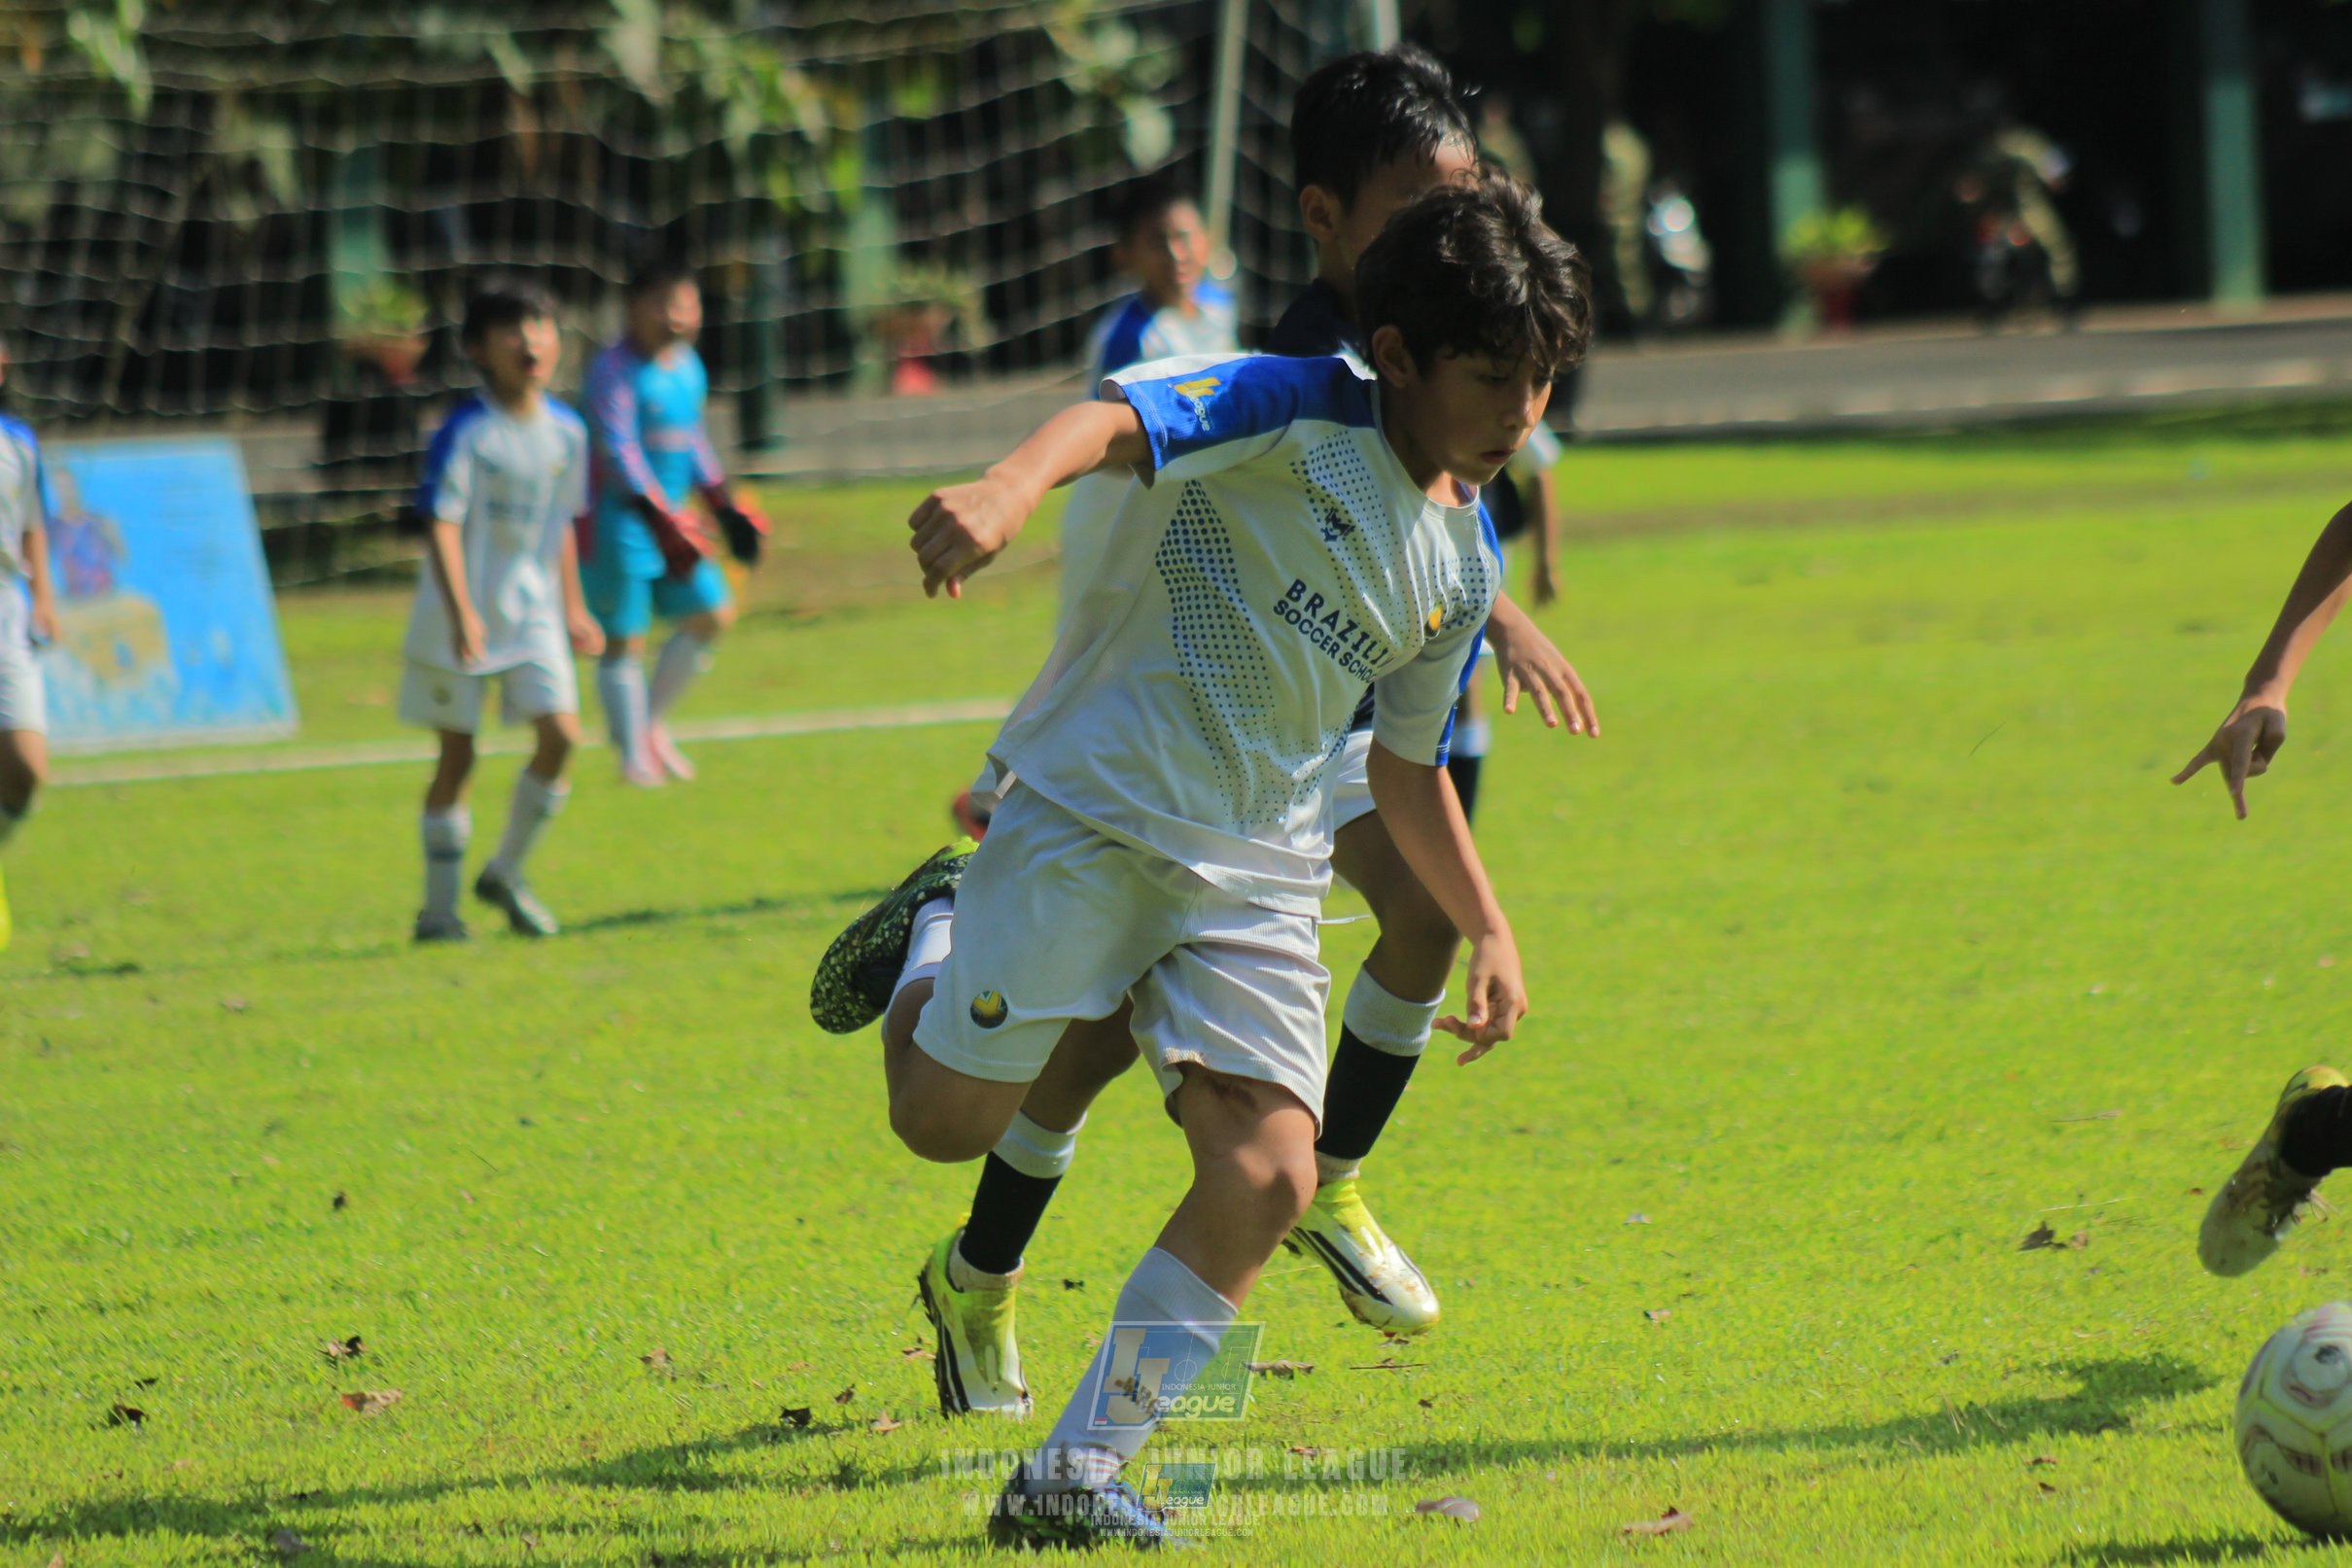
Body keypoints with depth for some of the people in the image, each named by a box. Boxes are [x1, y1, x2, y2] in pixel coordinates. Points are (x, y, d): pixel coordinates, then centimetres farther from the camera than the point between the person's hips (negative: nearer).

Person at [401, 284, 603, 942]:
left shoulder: (565, 431, 3)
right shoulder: (466, 432, -15)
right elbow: (441, 524, -21)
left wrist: (571, 607, 20)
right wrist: (460, 611, -31)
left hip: (531, 611, 5)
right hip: (458, 621, -5)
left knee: (560, 734, -9)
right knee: (457, 755, 1)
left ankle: (506, 873, 10)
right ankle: (439, 906, 12)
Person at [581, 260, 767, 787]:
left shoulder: (688, 367, 11)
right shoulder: (615, 369, -15)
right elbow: (619, 451, -22)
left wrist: (726, 508, 22)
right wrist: (660, 521, -29)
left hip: (671, 517, 8)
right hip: (620, 521, -8)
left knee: (713, 615, 4)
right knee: (625, 639, -3)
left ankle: (652, 721, 19)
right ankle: (634, 757, 5)